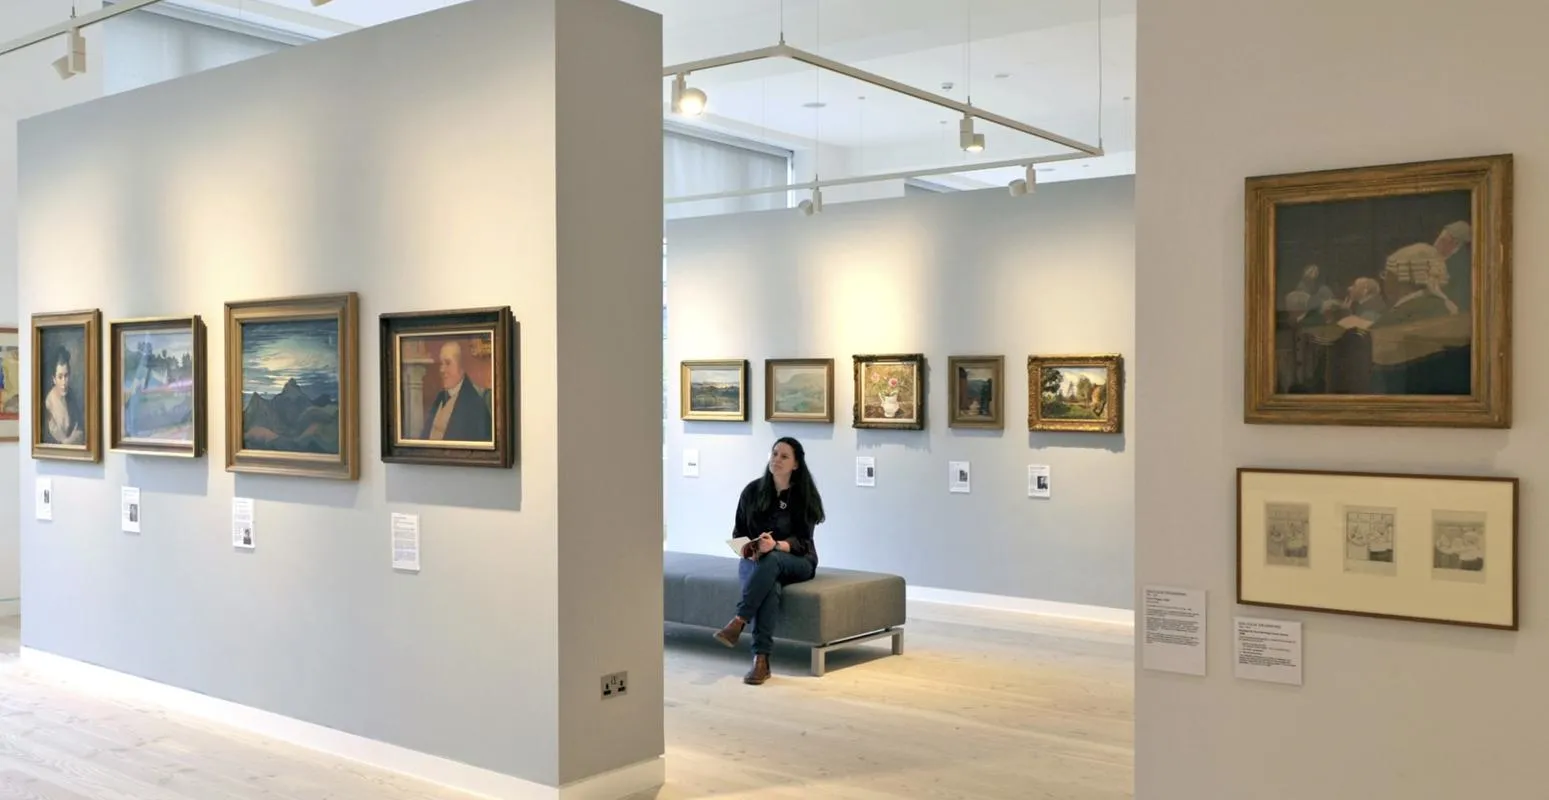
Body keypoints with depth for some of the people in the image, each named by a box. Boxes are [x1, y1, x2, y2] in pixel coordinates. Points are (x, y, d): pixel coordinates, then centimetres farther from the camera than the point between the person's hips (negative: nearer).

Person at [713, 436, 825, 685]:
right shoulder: (752, 490, 2)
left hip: (796, 562, -1)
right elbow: (738, 532, 8)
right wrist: (747, 548, -15)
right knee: (768, 585, -36)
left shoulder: (805, 495, -6)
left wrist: (776, 545, -32)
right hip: (754, 560, 1)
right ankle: (761, 659, -44)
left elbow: (802, 541, -11)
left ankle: (738, 622, -42)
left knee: (771, 560, -39)